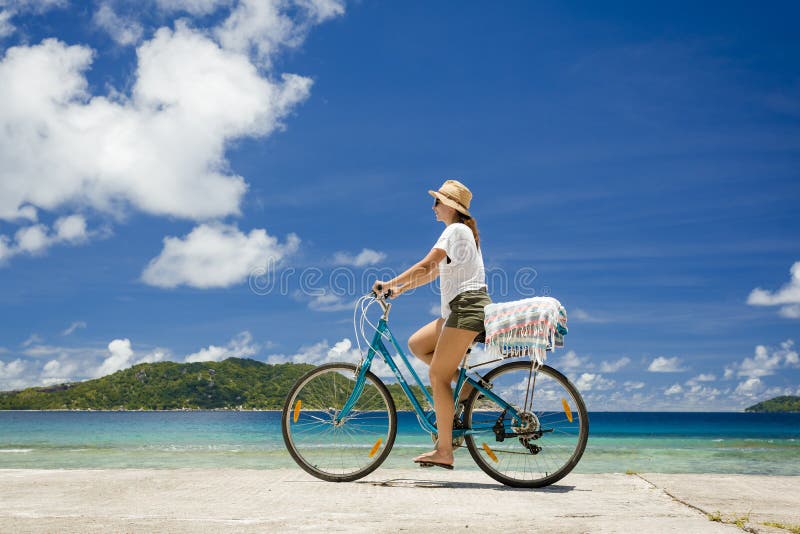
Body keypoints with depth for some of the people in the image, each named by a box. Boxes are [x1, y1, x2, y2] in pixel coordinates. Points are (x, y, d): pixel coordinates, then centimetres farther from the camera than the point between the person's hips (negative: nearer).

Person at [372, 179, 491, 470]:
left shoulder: (456, 230, -7)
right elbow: (433, 273, 23)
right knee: (416, 344, 11)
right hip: (461, 308, 10)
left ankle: (444, 451, -10)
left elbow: (426, 266, -17)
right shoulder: (462, 232, 23)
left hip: (467, 306, -10)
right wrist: (399, 290, 17)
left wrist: (389, 284, -12)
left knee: (438, 376, -11)